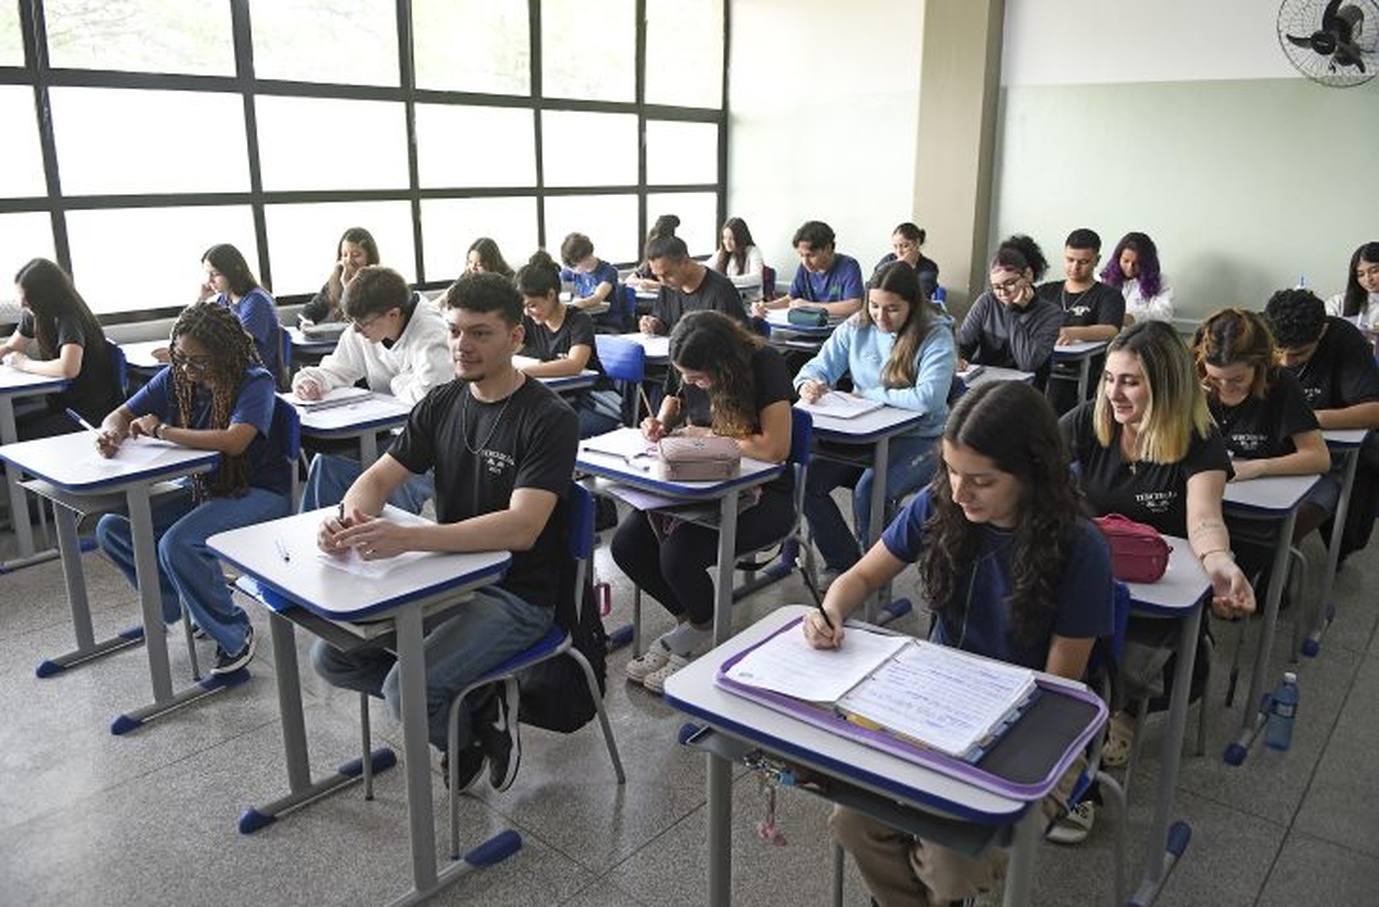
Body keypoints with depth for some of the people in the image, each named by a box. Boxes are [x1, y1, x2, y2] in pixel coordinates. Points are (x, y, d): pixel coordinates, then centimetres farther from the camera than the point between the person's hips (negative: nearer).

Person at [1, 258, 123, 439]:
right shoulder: (32, 317, 4)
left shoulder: (68, 319, -20)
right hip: (61, 404, 8)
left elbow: (69, 368, -36)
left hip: (93, 411, -8)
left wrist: (25, 364, -18)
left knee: (22, 438, -19)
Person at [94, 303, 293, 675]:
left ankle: (235, 634, -7)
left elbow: (234, 441, -35)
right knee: (112, 528, -4)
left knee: (178, 544, -29)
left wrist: (162, 431, -25)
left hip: (258, 491, -8)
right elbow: (121, 415, 7)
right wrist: (112, 433, -19)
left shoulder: (255, 382, -18)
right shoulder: (175, 378, 1)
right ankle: (186, 605, 11)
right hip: (200, 487, 8)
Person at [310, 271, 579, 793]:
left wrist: (406, 538, -39)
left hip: (516, 594, -7)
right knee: (332, 657, 1)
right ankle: (469, 703, 12)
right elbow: (378, 478, 5)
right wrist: (351, 519, -21)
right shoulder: (442, 403, 5)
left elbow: (521, 527, -29)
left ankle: (477, 729, 9)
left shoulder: (549, 418, -17)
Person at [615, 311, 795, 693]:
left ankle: (704, 632, 6)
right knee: (626, 544, -14)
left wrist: (709, 436, -17)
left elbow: (775, 448, -28)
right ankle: (690, 620, 9)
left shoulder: (765, 365, -20)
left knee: (678, 554, -28)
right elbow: (671, 406, 20)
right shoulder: (685, 368, -1)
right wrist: (659, 424, -5)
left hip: (760, 493, -7)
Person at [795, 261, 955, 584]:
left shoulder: (935, 337, -11)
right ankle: (843, 562, 3)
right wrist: (808, 384, -19)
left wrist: (870, 393, -16)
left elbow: (928, 398, -26)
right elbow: (820, 366, 7)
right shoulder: (856, 328, 4)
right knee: (805, 479, -16)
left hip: (919, 438, -5)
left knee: (868, 490, -31)